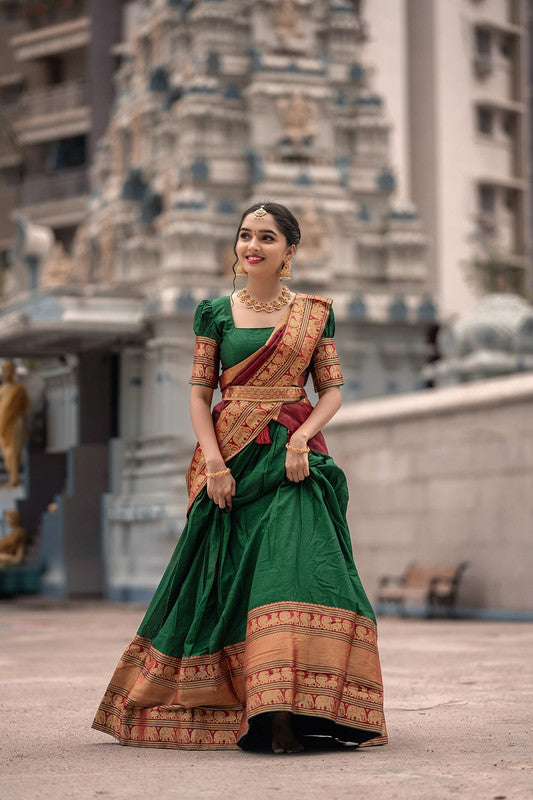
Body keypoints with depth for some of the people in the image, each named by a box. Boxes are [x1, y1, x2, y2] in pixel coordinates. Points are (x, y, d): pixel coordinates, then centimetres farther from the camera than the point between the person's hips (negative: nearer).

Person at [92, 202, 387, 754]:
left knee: (294, 563, -17)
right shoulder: (216, 313, 9)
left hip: (292, 460, -1)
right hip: (230, 456, 1)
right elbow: (199, 393, 6)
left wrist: (302, 438, -11)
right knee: (224, 576, 1)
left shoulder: (315, 314, 9)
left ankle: (285, 713, -19)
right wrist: (214, 461, -8)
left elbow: (332, 391, 7)